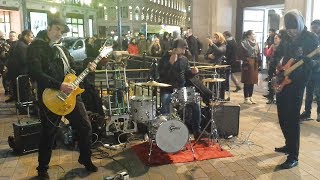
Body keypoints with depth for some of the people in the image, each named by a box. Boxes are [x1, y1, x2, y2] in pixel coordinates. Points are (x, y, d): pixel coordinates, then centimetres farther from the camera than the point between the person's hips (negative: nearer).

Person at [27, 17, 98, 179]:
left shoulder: (60, 48, 15)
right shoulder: (35, 47, -9)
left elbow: (72, 67, 24)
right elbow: (35, 73, -22)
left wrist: (86, 68, 4)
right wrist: (59, 85, -26)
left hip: (70, 94, 7)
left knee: (85, 127, 9)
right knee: (48, 135, 6)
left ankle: (85, 159, 30)